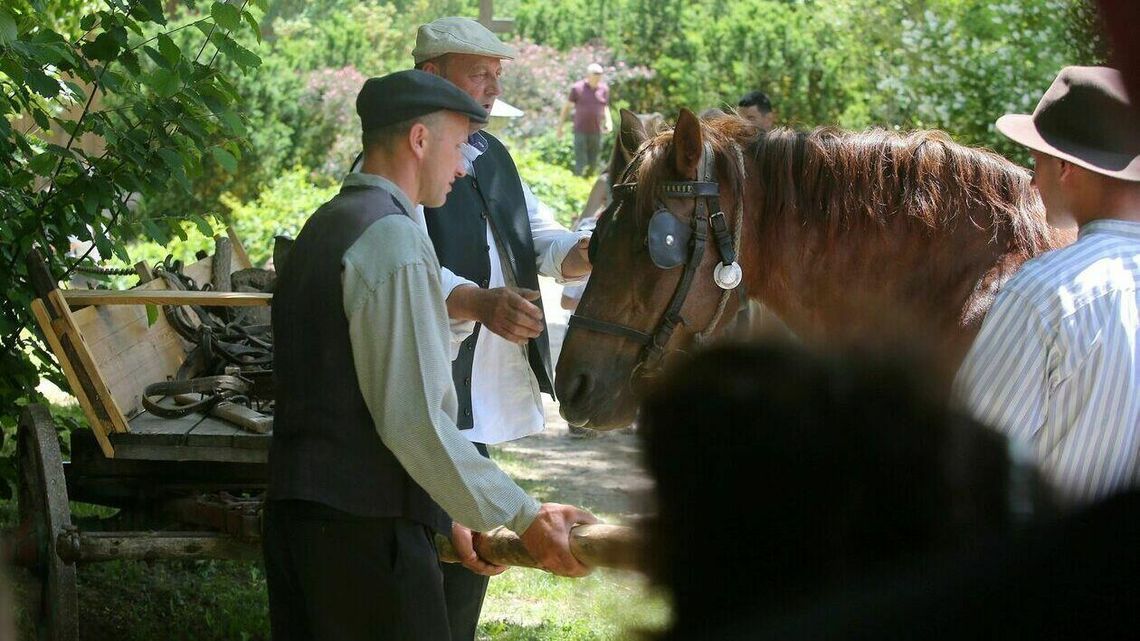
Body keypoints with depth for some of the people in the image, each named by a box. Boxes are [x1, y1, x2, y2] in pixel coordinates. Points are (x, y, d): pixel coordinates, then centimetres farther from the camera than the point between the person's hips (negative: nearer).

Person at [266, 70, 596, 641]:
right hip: (365, 524, -10)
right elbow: (413, 420, -21)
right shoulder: (394, 238, -14)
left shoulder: (326, 226, 16)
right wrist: (525, 519, -16)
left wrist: (450, 517, 21)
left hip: (293, 510, 10)